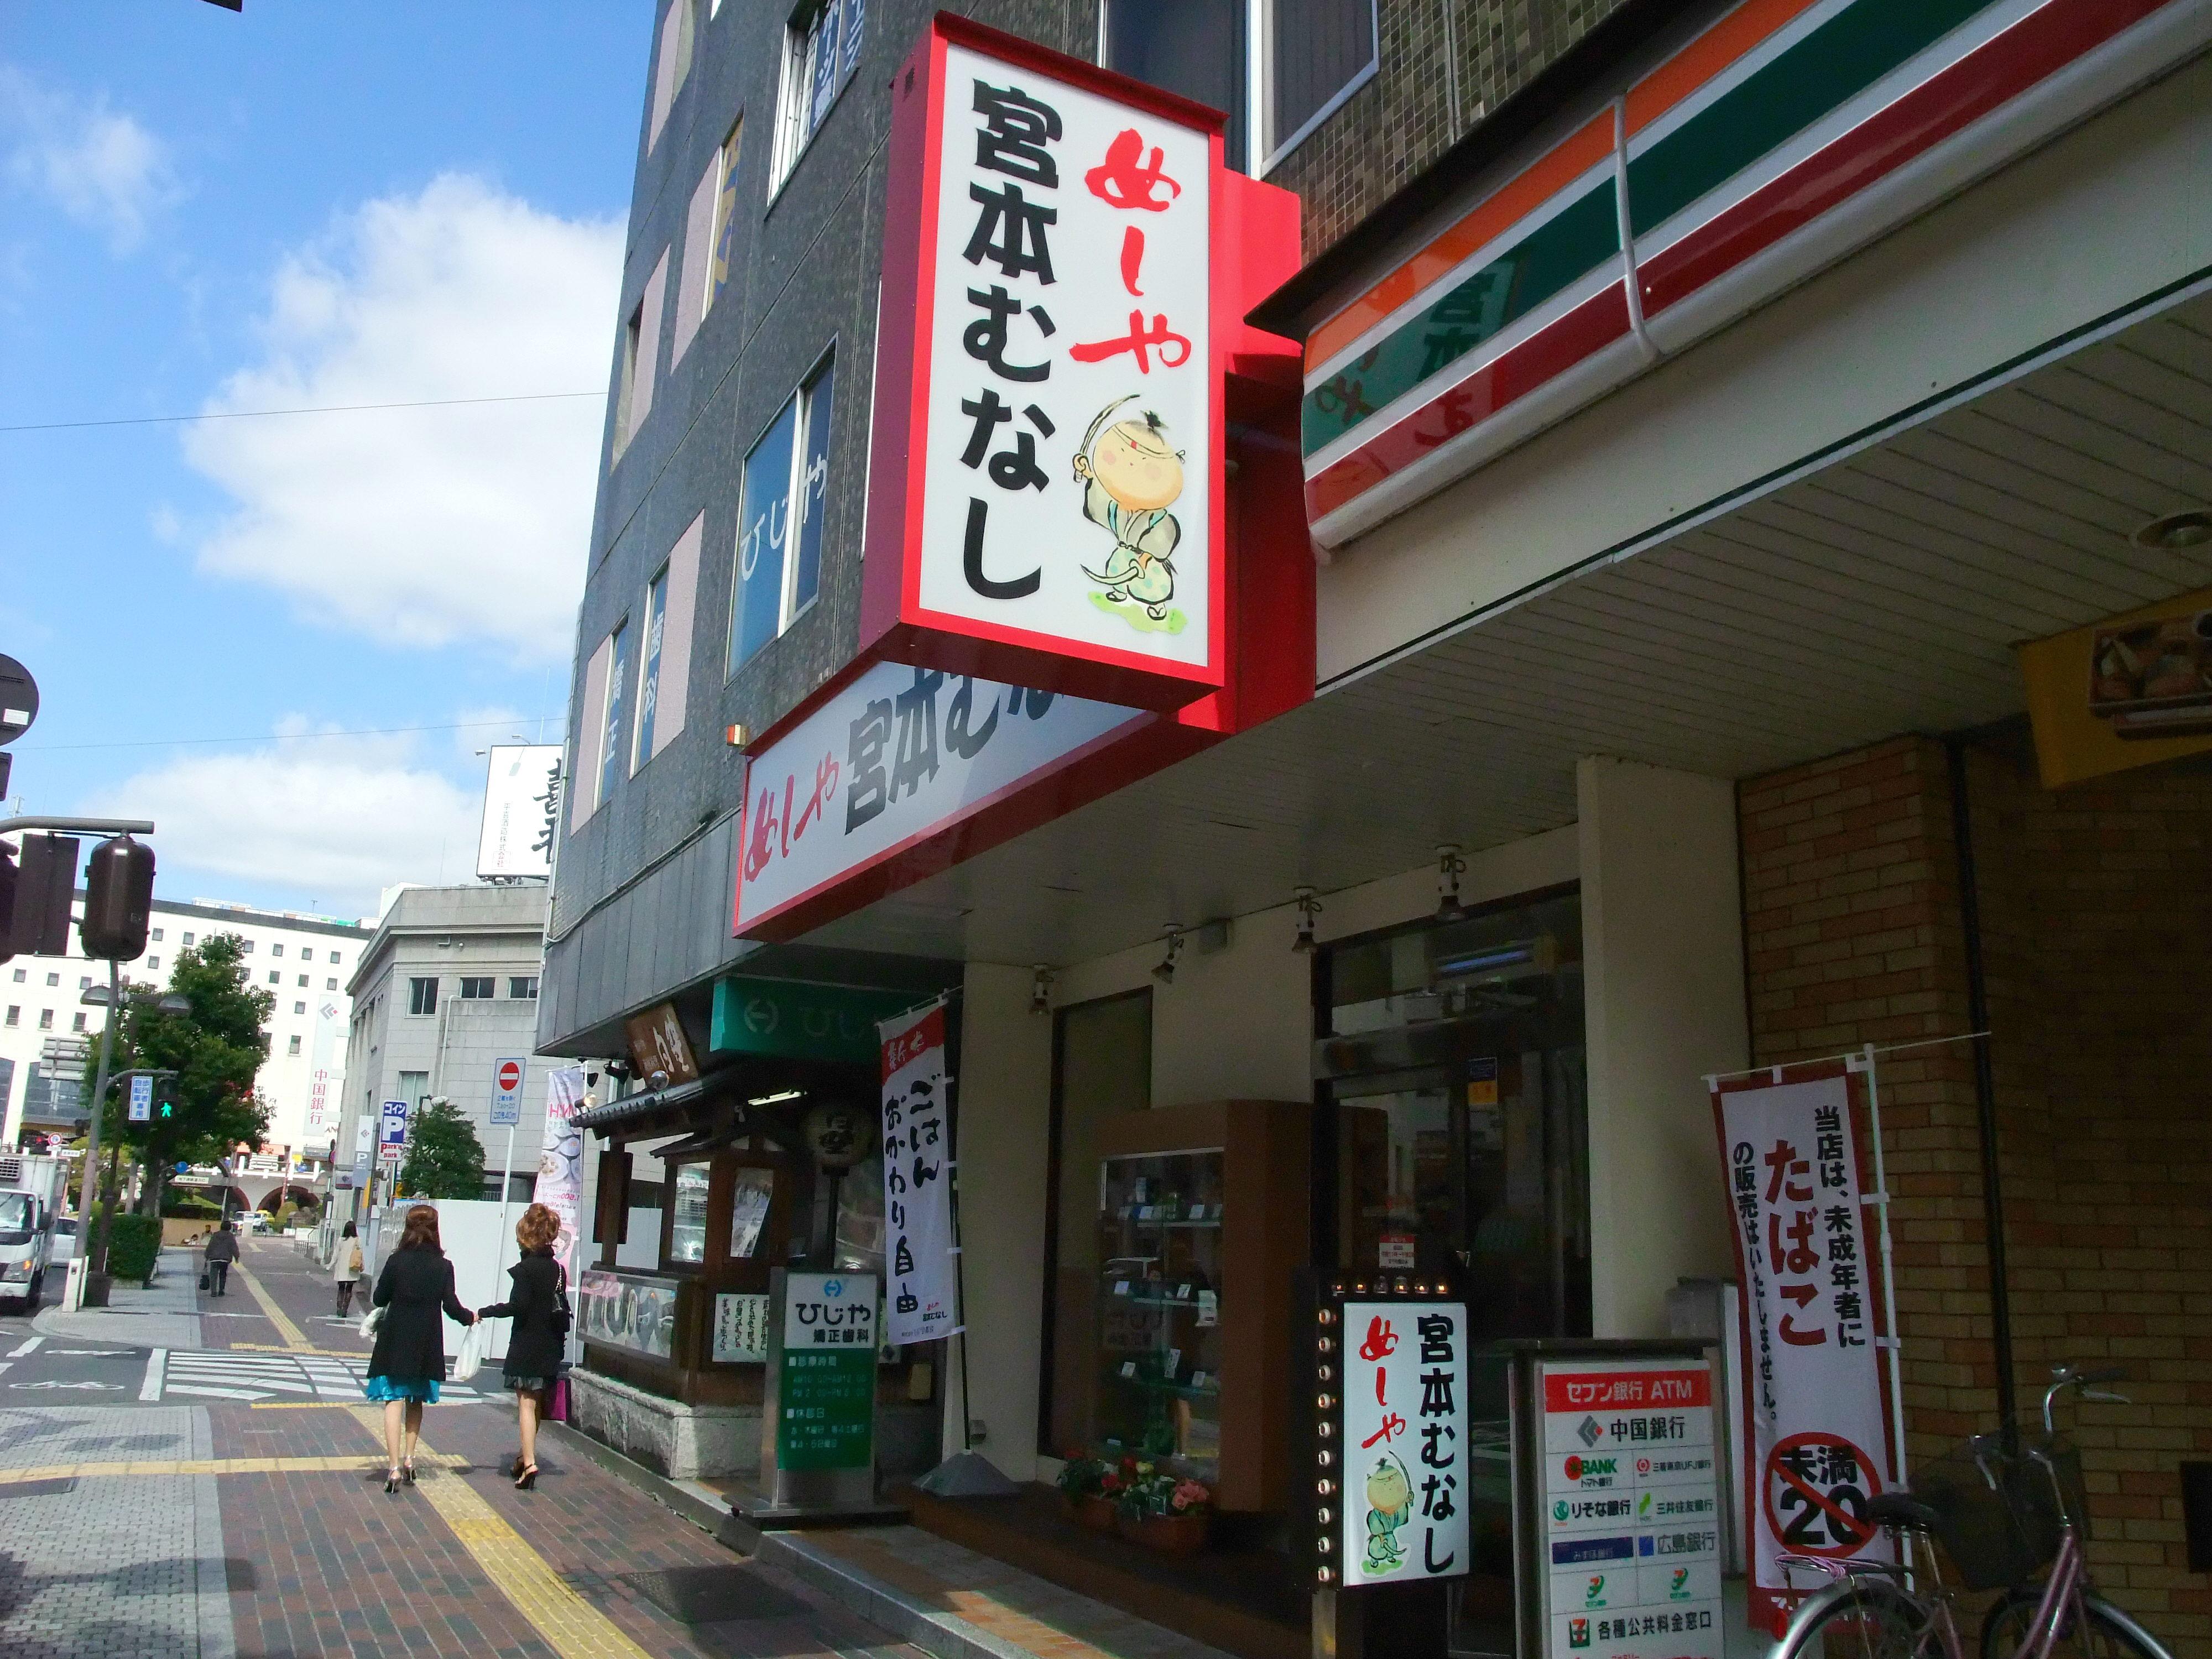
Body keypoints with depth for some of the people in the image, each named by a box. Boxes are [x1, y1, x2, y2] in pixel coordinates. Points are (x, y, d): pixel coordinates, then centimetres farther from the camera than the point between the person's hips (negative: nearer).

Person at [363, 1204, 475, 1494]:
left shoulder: (396, 1261, -9)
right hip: (426, 1344, 2)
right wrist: (470, 1318, 14)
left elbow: (379, 1299, -3)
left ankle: (395, 1468, -10)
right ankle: (408, 1460, 23)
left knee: (394, 1400, -2)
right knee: (416, 1401, 19)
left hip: (395, 1340, -2)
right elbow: (451, 1305, -5)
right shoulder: (443, 1266, -6)